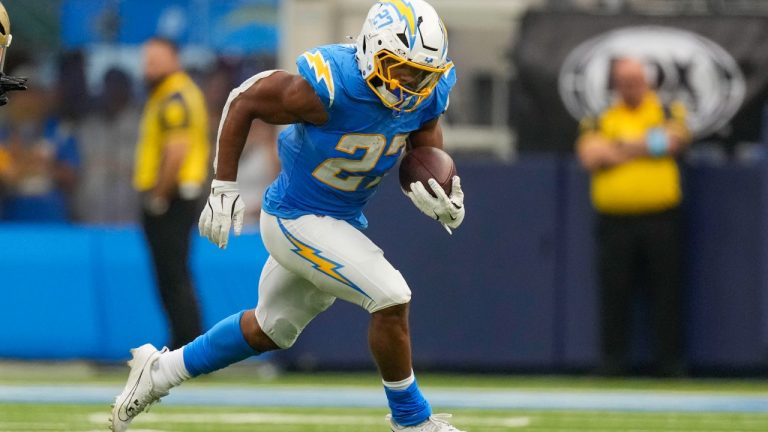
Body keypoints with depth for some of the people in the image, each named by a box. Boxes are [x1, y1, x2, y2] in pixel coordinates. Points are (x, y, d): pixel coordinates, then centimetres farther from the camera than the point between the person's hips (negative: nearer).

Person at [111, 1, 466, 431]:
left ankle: (161, 371, 38)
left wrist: (441, 200, -19)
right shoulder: (328, 87, -29)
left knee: (270, 329, 22)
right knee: (391, 299, -16)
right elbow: (245, 101, -16)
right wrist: (224, 188, -15)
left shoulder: (428, 93, -11)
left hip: (343, 219, 8)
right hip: (297, 219, -8)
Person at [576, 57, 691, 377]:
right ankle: (613, 361, 8)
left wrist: (620, 148, -5)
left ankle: (670, 360, 3)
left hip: (661, 217, -1)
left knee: (666, 291, -2)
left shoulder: (667, 112, 11)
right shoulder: (599, 120, 13)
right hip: (615, 219, 1)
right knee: (614, 293, 2)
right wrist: (645, 146, -5)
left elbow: (674, 140, -9)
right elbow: (590, 156, -4)